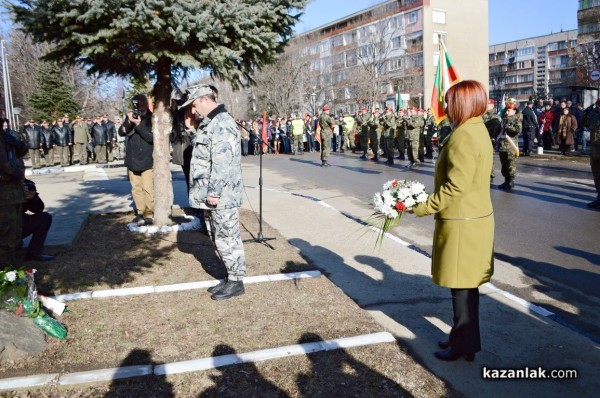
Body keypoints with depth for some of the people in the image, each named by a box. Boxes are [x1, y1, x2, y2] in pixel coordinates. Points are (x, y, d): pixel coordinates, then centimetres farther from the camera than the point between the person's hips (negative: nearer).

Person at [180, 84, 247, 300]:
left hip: (222, 195, -10)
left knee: (227, 238, -1)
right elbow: (205, 152, 25)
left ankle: (236, 282, 10)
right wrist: (192, 128, 13)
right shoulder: (210, 123, 15)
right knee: (221, 238, 16)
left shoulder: (221, 124, -18)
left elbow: (221, 162, -23)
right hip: (215, 193, 10)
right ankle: (231, 277, 27)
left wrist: (214, 192, -22)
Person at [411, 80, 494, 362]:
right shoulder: (478, 130, 12)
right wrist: (429, 203, 14)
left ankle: (464, 346, 18)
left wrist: (421, 207, -17)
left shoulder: (462, 136, -20)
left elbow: (456, 186, -25)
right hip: (475, 216, 10)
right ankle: (462, 338, 33)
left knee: (461, 287, 3)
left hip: (461, 223, -10)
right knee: (466, 286, 19)